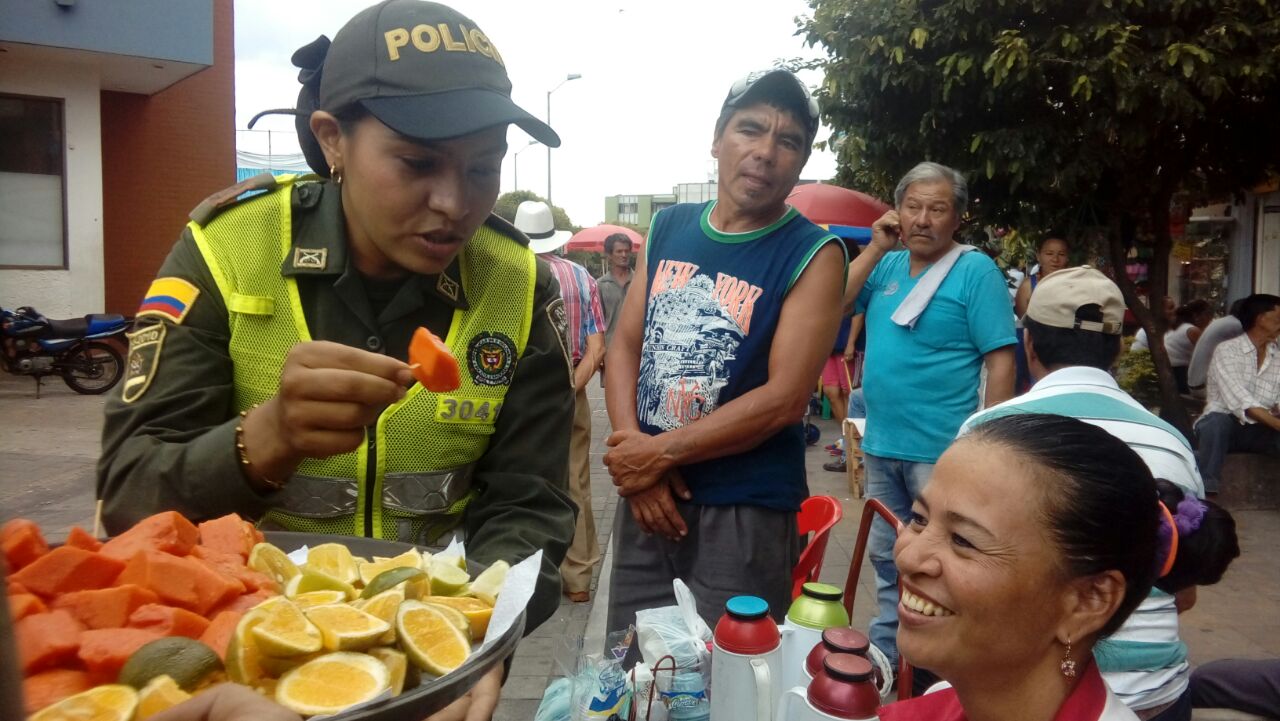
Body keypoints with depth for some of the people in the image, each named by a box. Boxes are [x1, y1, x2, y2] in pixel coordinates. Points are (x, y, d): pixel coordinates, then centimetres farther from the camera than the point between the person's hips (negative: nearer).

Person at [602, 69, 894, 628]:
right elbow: (624, 346, 5)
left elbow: (784, 399, -15)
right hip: (645, 498, 5)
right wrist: (630, 448, -10)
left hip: (746, 513, -4)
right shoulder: (667, 227, 6)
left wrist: (661, 451, -14)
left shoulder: (814, 255, -8)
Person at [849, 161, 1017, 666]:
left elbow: (1001, 360, -11)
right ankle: (885, 657, 35)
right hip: (880, 445, 6)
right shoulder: (888, 266, 11)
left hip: (941, 452, -6)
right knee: (888, 561, 19)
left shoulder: (976, 271, -7)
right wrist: (874, 247, -2)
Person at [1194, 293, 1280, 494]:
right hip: (1221, 424, -4)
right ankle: (1206, 490, -31)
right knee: (1218, 421, -37)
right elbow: (1241, 402, -22)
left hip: (1257, 430, 4)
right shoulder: (1227, 350, -10)